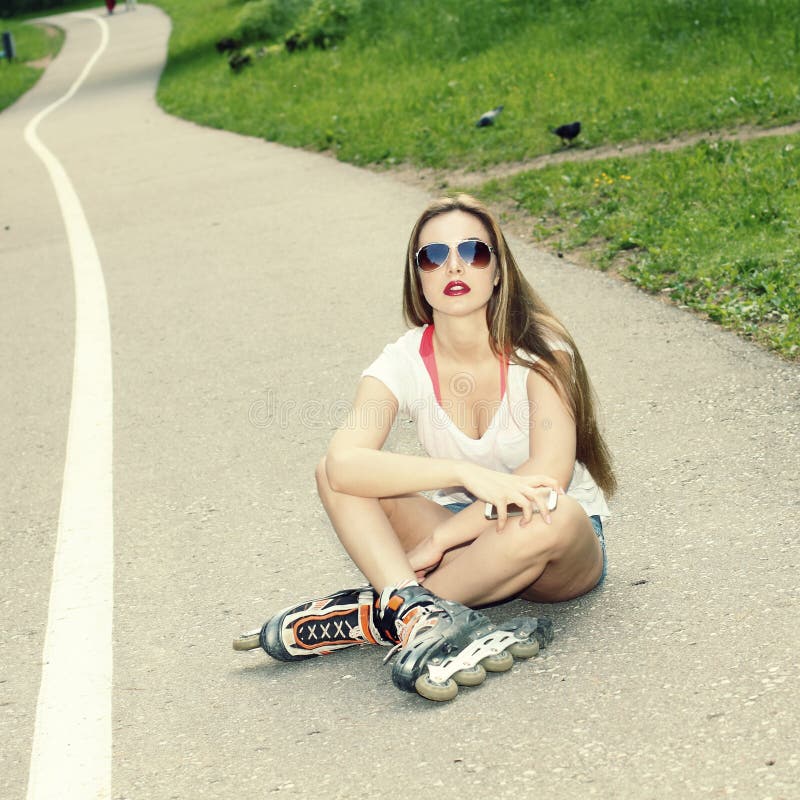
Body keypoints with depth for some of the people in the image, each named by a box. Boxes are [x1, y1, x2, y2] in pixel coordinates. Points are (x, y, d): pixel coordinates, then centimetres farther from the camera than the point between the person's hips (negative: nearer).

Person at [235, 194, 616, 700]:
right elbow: (343, 462, -29)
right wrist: (468, 474, -41)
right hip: (463, 536, 3)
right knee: (338, 477, -18)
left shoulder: (537, 348, -15)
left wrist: (437, 542, -28)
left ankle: (378, 615, -26)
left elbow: (549, 474, -28)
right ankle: (420, 615, -41)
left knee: (551, 516, -39)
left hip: (565, 549, -2)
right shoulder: (406, 362, -9)